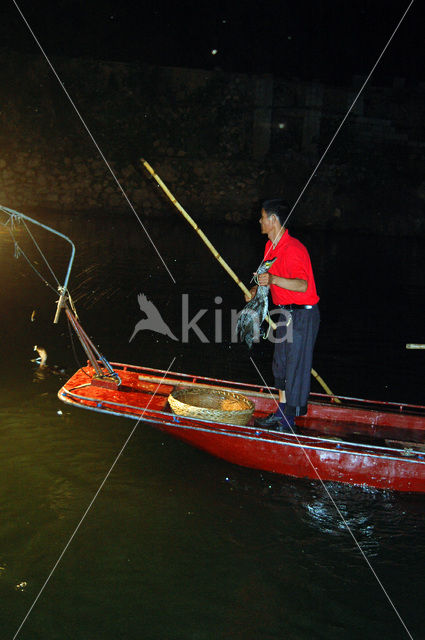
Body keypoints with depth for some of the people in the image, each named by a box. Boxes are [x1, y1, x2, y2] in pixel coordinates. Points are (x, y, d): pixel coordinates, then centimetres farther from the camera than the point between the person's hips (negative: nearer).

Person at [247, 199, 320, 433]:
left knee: (295, 364, -1)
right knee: (281, 361, 16)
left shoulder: (293, 249, -22)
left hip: (303, 315, -10)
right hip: (286, 312, 10)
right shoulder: (270, 246, 8)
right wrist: (257, 289, 12)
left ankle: (288, 420, 11)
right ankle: (281, 412, 30)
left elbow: (302, 285, -34)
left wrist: (273, 279, -44)